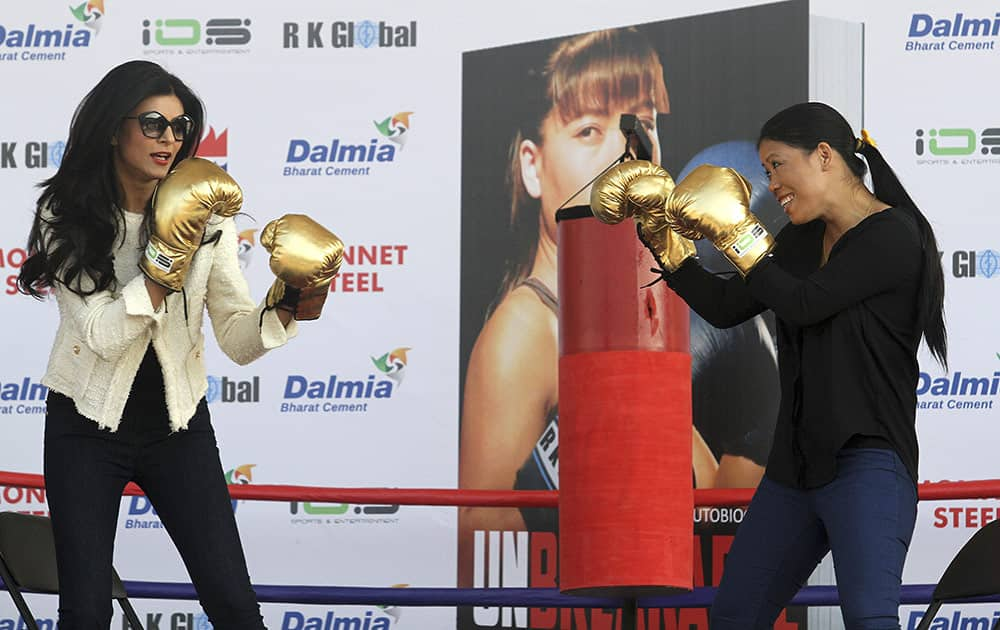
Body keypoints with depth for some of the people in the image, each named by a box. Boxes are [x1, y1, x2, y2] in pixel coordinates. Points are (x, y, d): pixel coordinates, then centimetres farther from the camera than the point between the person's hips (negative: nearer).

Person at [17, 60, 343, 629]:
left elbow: (240, 342, -4)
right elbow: (104, 336, -19)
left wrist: (288, 301, -24)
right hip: (87, 429, -2)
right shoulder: (66, 219, -10)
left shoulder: (207, 217, -3)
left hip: (178, 427, 2)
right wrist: (167, 257, -26)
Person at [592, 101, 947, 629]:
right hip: (795, 466, 9)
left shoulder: (893, 235, -10)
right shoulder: (803, 239, 14)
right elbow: (725, 308, 16)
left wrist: (736, 230, -13)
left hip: (866, 465, -9)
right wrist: (663, 236, 11)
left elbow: (802, 304, -18)